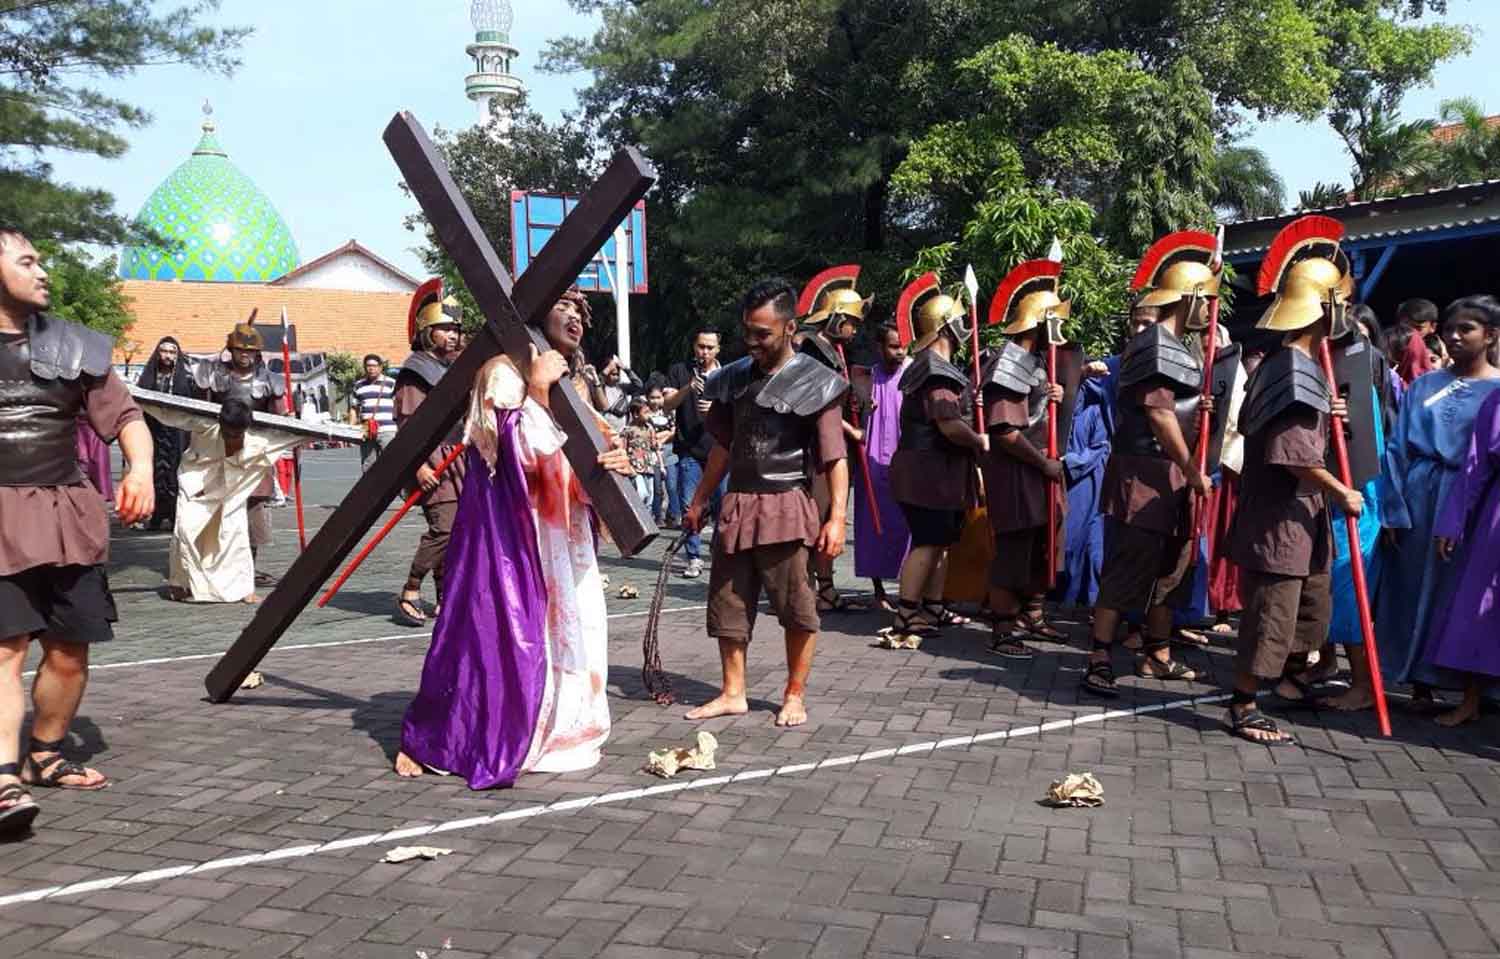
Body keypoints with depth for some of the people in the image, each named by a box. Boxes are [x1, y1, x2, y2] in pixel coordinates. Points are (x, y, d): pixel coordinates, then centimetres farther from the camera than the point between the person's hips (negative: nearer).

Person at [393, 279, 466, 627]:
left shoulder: (456, 368, 20)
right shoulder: (415, 373, -7)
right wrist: (419, 466, -22)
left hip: (459, 462, 9)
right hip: (433, 462, -8)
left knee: (458, 529, 7)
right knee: (443, 526, -16)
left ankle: (445, 599, 14)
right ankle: (410, 595, -8)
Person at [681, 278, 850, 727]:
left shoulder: (813, 382, -7)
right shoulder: (735, 377, 11)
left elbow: (835, 458, -10)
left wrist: (837, 517, -19)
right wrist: (699, 500, 20)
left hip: (786, 506, -5)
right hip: (736, 505, 6)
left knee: (796, 607, 3)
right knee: (728, 603, 9)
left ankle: (795, 696, 17)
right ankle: (733, 693, 20)